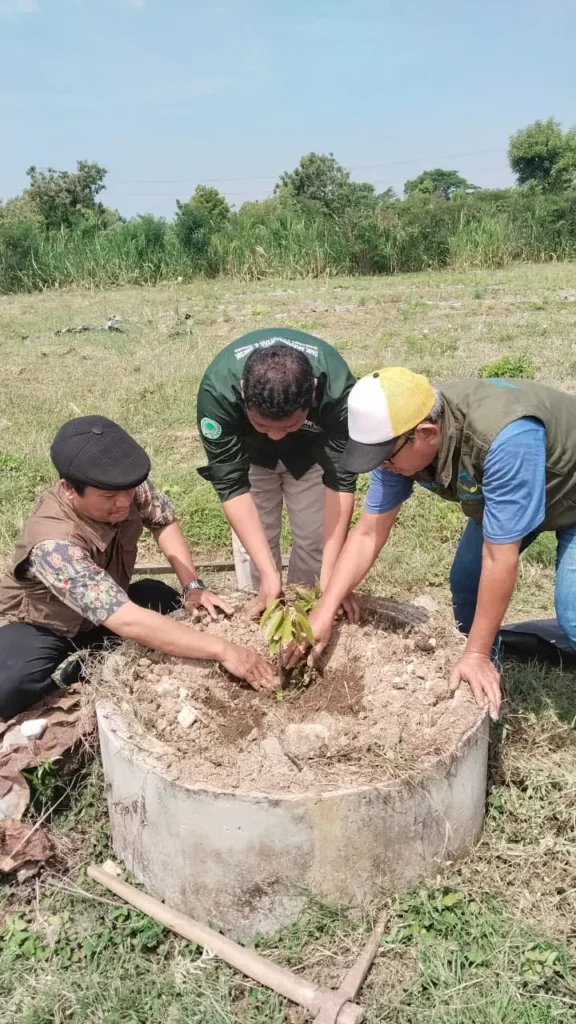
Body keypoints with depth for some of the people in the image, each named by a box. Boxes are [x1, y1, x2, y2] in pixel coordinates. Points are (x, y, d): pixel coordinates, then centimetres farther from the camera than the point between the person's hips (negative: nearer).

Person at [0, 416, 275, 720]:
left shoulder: (126, 486, -23)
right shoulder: (54, 544, -40)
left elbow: (164, 520, -1)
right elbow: (128, 622, -48)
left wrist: (193, 586, -15)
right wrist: (221, 650, -49)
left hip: (110, 609, 6)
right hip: (45, 627, -5)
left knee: (181, 613, -18)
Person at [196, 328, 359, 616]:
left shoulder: (336, 387, -40)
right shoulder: (218, 389, -40)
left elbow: (340, 479, -32)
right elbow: (231, 483, -35)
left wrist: (330, 573, -36)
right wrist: (268, 573, -39)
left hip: (312, 451, 0)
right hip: (248, 452, 0)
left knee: (315, 537, -4)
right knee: (252, 539, -5)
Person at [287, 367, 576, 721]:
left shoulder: (504, 438, -44)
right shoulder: (398, 436, -23)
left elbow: (499, 560, -37)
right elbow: (369, 532, -16)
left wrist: (477, 654, -28)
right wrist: (324, 612, -21)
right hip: (498, 494, 6)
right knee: (466, 582, 4)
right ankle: (485, 679, 26)